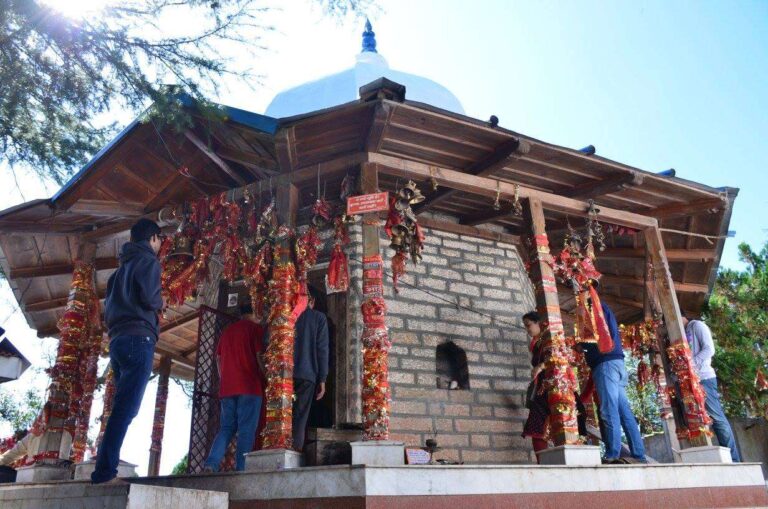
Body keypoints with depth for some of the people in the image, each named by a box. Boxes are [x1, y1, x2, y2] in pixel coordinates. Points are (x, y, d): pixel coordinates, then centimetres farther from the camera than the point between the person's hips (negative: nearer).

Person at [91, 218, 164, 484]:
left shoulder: (123, 265, 26)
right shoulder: (148, 261, 1)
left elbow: (108, 308, 26)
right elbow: (149, 297, -14)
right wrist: (161, 303, 7)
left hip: (117, 341, 9)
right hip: (138, 340, -9)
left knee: (121, 408, 11)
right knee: (125, 409, -12)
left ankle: (106, 467, 9)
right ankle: (104, 470, -17)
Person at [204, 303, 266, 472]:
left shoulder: (227, 331, 19)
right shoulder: (256, 328, 1)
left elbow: (219, 358, 18)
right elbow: (260, 356, -7)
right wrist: (267, 379, -1)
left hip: (227, 387, 6)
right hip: (250, 387, -6)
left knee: (226, 428, 10)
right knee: (246, 430, -4)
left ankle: (211, 464, -6)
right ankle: (241, 469, -9)